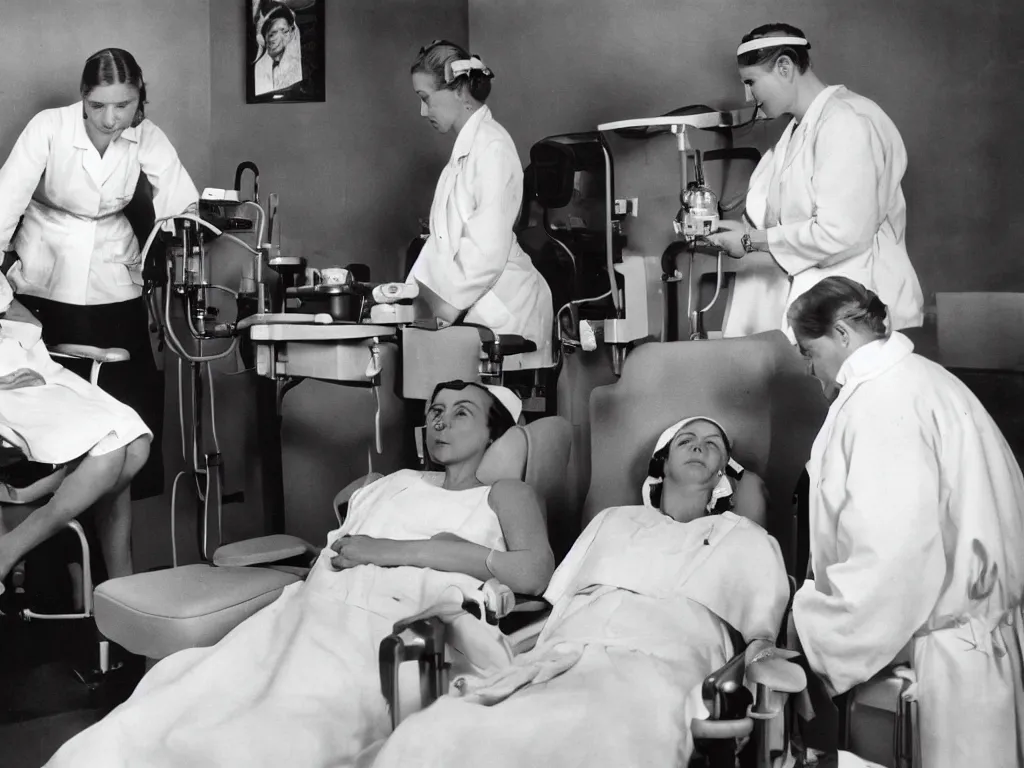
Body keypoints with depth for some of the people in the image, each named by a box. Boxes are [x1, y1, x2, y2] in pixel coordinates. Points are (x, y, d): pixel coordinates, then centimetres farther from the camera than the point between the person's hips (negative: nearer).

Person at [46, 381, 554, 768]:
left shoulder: (504, 495, 15)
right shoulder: (394, 483, 31)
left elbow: (533, 573, -6)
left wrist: (398, 550, -6)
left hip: (387, 626, -4)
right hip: (309, 607, 5)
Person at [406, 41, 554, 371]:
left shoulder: (491, 148, -13)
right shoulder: (466, 146, 14)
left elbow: (489, 248, -18)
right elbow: (447, 238, 15)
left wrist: (451, 304, -14)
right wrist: (415, 290, 8)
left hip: (503, 305, -8)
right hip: (473, 303, 8)